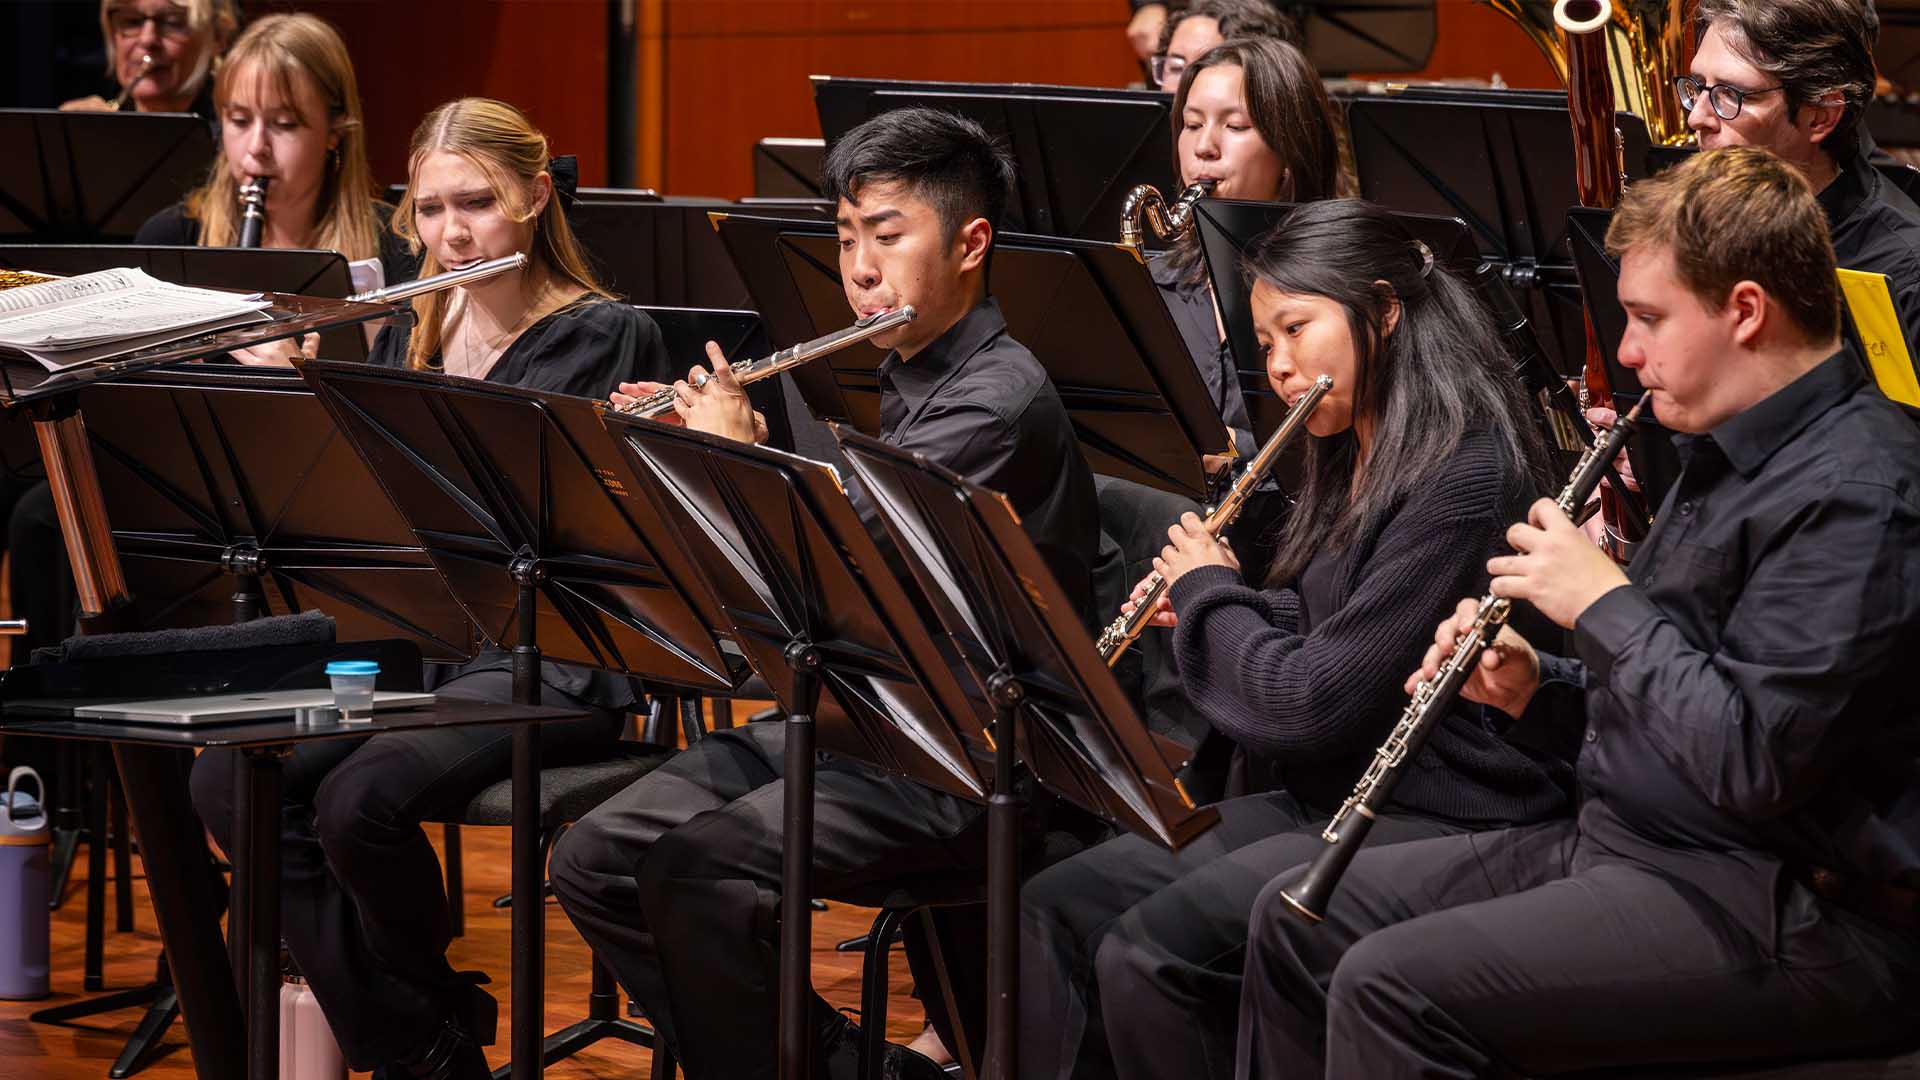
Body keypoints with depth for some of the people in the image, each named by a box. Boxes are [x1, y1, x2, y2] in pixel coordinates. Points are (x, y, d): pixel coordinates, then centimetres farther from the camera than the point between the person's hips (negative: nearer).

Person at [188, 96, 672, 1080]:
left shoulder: (602, 339, -3)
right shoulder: (407, 338, 15)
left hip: (547, 659, -7)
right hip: (416, 645, 7)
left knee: (360, 801, -31)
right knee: (227, 780, -18)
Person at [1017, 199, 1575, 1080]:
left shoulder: (1468, 476, -16)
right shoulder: (1357, 463, 15)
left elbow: (1314, 703, -19)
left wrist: (1207, 591, -3)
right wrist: (1199, 607, 4)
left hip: (1439, 823, -10)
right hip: (1320, 799, 10)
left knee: (1147, 952, -25)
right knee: (1053, 908, -2)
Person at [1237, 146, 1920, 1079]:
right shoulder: (1732, 455, 15)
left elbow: (1751, 762, -28)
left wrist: (1602, 600, -17)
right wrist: (1539, 687, 5)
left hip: (1790, 925, -11)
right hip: (1632, 846, 11)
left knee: (1392, 987, -23)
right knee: (1302, 918, 9)